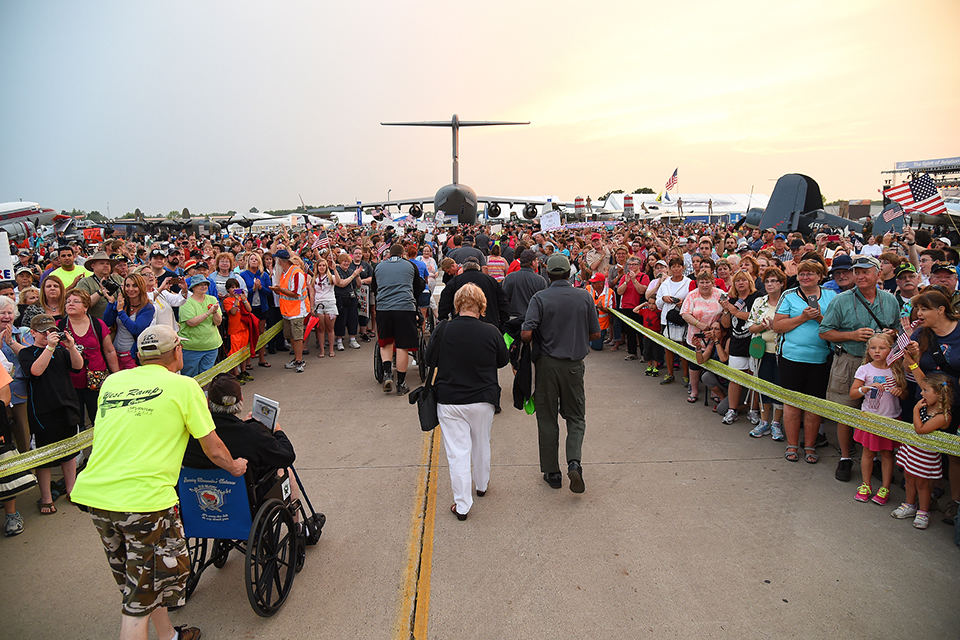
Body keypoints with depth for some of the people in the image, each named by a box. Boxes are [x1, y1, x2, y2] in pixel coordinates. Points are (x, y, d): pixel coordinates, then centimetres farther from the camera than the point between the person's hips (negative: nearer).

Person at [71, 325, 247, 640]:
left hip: (92, 493, 7)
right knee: (141, 596, 6)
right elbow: (213, 449, 2)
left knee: (137, 577, 24)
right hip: (143, 498, -7)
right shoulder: (183, 385, -3)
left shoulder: (111, 382, 12)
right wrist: (234, 467, 22)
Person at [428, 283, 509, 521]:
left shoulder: (443, 331, -13)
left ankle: (462, 505, 9)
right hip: (483, 399, 1)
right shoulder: (491, 332, -12)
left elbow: (429, 358, 3)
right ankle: (482, 485, 43)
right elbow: (503, 360, 4)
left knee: (457, 451, 5)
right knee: (481, 445, 22)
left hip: (449, 401, -1)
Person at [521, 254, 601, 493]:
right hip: (574, 364, 2)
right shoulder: (584, 297, -3)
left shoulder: (540, 298, -10)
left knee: (547, 419, 10)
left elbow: (526, 334, -18)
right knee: (576, 417, 15)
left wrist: (539, 339, 4)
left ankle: (552, 473, 17)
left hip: (547, 364, -1)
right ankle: (574, 462, -7)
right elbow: (595, 333, 2)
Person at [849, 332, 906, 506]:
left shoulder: (896, 370, 0)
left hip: (891, 418, 1)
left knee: (887, 453, 7)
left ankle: (885, 488, 19)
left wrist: (900, 391, -15)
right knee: (868, 452, 8)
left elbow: (905, 395, 8)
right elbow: (853, 394, -6)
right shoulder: (865, 369, -5)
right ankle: (866, 485, 21)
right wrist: (868, 387, -22)